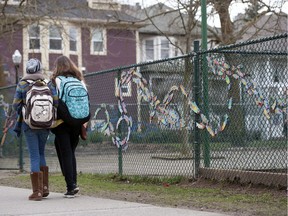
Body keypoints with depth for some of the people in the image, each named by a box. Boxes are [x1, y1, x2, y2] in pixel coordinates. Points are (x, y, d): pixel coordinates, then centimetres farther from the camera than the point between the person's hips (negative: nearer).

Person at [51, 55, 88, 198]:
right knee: (71, 152, 17)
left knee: (65, 154, 2)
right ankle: (73, 183, 11)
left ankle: (70, 186, -3)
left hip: (63, 122, -4)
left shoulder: (57, 80, -6)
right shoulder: (79, 79, 7)